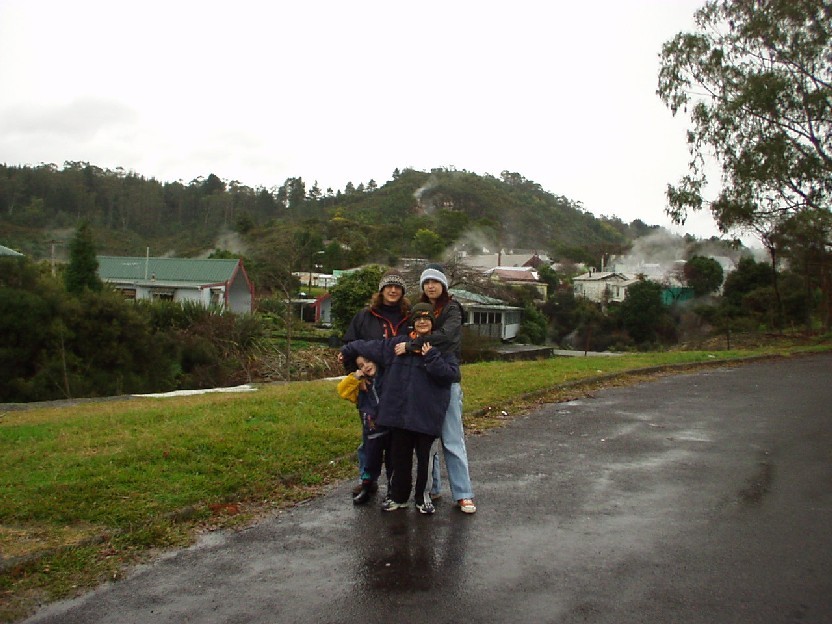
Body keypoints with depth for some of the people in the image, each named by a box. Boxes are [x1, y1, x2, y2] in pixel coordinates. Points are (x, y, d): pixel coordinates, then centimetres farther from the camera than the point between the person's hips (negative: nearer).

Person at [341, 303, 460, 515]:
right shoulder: (396, 344, 6)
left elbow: (453, 375, -11)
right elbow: (367, 346, 18)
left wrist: (431, 358, -18)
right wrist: (347, 351, 29)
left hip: (427, 415, -2)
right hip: (399, 412, 2)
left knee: (424, 457, 8)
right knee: (399, 456, 11)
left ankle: (422, 496, 25)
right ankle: (398, 496, 27)